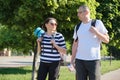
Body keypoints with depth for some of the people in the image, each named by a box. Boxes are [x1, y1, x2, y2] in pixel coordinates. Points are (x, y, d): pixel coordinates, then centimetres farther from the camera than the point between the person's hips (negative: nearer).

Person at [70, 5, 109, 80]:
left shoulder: (97, 23, 1)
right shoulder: (77, 27, 12)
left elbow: (107, 40, 2)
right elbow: (75, 44, 14)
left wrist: (96, 32, -14)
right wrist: (72, 60, 8)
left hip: (94, 60, -3)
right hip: (79, 60, 4)